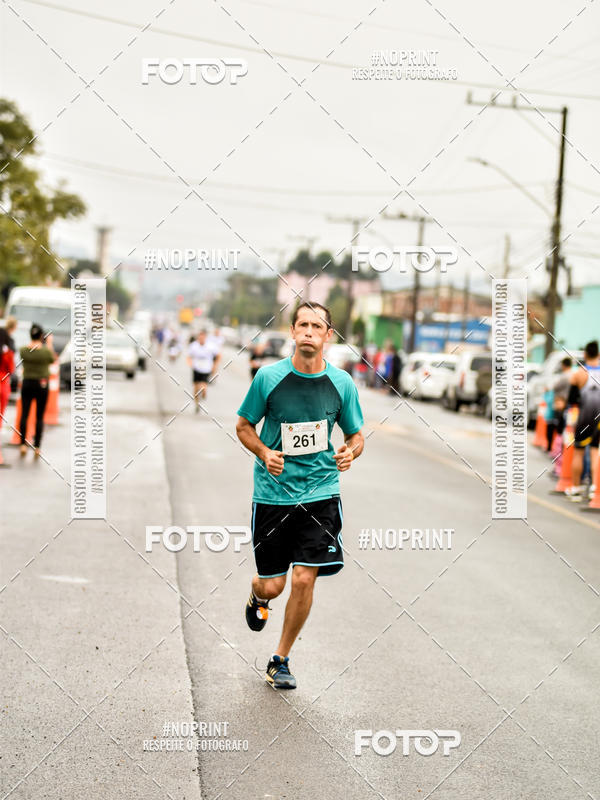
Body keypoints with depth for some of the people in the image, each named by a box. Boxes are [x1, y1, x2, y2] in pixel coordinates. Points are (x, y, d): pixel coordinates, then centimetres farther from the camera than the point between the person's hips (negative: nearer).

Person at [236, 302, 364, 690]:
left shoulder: (342, 383, -2)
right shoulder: (269, 377, -7)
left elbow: (356, 435, 11)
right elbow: (244, 426, 5)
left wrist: (350, 452, -12)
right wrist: (265, 453, -14)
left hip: (321, 494, 1)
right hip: (273, 494, -1)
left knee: (304, 579, -8)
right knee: (272, 586, 3)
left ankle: (281, 660, 14)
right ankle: (257, 597, 44)